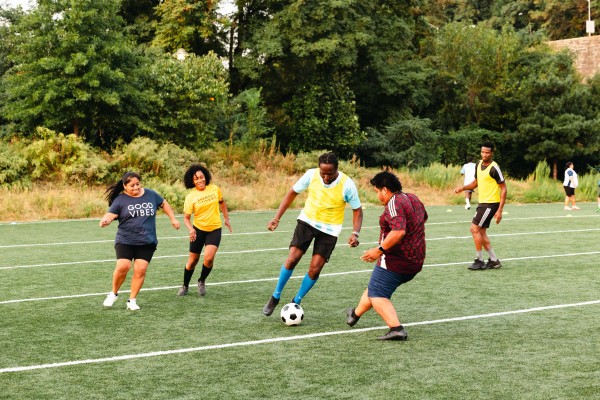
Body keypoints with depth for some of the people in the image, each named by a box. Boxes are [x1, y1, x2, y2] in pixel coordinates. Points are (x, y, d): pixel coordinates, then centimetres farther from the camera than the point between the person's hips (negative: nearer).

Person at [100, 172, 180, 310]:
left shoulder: (150, 194, 6)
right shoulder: (120, 199, -3)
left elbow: (164, 204, 22)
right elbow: (110, 214, -14)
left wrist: (173, 218, 19)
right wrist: (105, 221, -36)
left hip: (147, 242, 2)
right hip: (125, 241, -2)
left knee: (140, 270, -7)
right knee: (123, 267, -17)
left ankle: (132, 300, 8)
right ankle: (114, 293, 8)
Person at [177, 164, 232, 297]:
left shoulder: (215, 189, -4)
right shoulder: (190, 197, -11)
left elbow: (222, 203, 16)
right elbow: (186, 217, -6)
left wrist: (226, 218, 16)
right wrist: (191, 229, -25)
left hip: (215, 230, 1)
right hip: (198, 230, 0)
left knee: (209, 258, -18)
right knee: (193, 261, 7)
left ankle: (202, 281, 10)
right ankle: (185, 286, 31)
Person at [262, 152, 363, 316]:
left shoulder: (347, 184, -20)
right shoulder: (311, 174, -15)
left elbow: (357, 210, -7)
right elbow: (292, 193, -1)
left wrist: (355, 233, -22)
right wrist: (277, 218, -7)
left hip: (329, 229, -1)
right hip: (307, 221, 1)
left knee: (315, 268, -6)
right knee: (292, 259, -12)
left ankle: (295, 302, 15)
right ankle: (275, 297, 8)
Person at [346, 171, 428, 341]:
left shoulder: (394, 203, -19)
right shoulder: (413, 198, 11)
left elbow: (399, 231, -32)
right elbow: (424, 217, 31)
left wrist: (380, 249, -27)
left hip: (395, 262, -10)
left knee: (377, 295, -7)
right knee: (375, 286, 25)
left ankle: (396, 328, -20)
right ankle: (355, 314, 42)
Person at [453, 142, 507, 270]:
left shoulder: (494, 168, -17)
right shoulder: (479, 164, 8)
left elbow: (503, 188, -15)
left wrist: (500, 210, -19)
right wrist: (462, 188, 5)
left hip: (491, 203, -9)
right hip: (482, 202, 9)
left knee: (475, 229, -10)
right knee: (481, 232, 10)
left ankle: (479, 261, -1)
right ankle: (494, 260, 19)